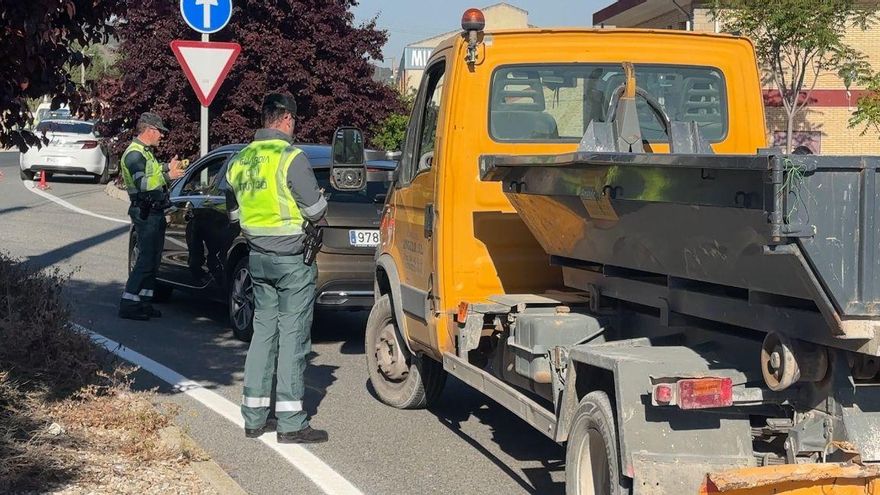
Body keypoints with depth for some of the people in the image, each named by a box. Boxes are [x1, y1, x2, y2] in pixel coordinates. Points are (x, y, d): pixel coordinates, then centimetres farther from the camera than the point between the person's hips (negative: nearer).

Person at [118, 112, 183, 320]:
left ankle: (144, 302, 18)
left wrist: (167, 167, 23)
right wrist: (167, 175, -32)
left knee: (152, 259, 13)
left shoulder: (145, 152, 18)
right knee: (146, 260, -10)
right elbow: (143, 183, -27)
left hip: (155, 212, 11)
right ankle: (128, 305, -8)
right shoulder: (134, 154, -15)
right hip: (145, 213, -11)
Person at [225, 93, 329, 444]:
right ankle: (290, 424, -1)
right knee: (292, 336, -2)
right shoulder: (291, 158, -15)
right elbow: (316, 210, -14)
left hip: (258, 257, 7)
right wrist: (321, 199, 7)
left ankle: (254, 417, 16)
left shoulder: (241, 160, 8)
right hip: (292, 259, -7)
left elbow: (234, 211, 17)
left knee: (263, 332, 14)